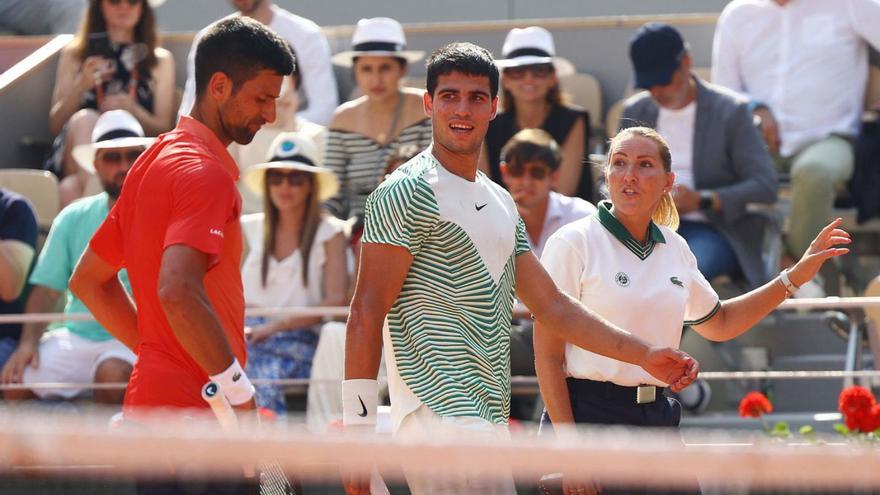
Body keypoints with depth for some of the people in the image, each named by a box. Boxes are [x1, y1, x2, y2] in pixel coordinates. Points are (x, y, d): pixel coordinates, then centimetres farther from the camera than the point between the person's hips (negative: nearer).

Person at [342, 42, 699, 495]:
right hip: (441, 419, -9)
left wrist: (644, 355, 16)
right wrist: (358, 427, -18)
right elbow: (367, 313, -11)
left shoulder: (501, 203, 20)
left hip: (488, 422, 9)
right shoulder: (408, 193, -7)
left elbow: (550, 305, 23)